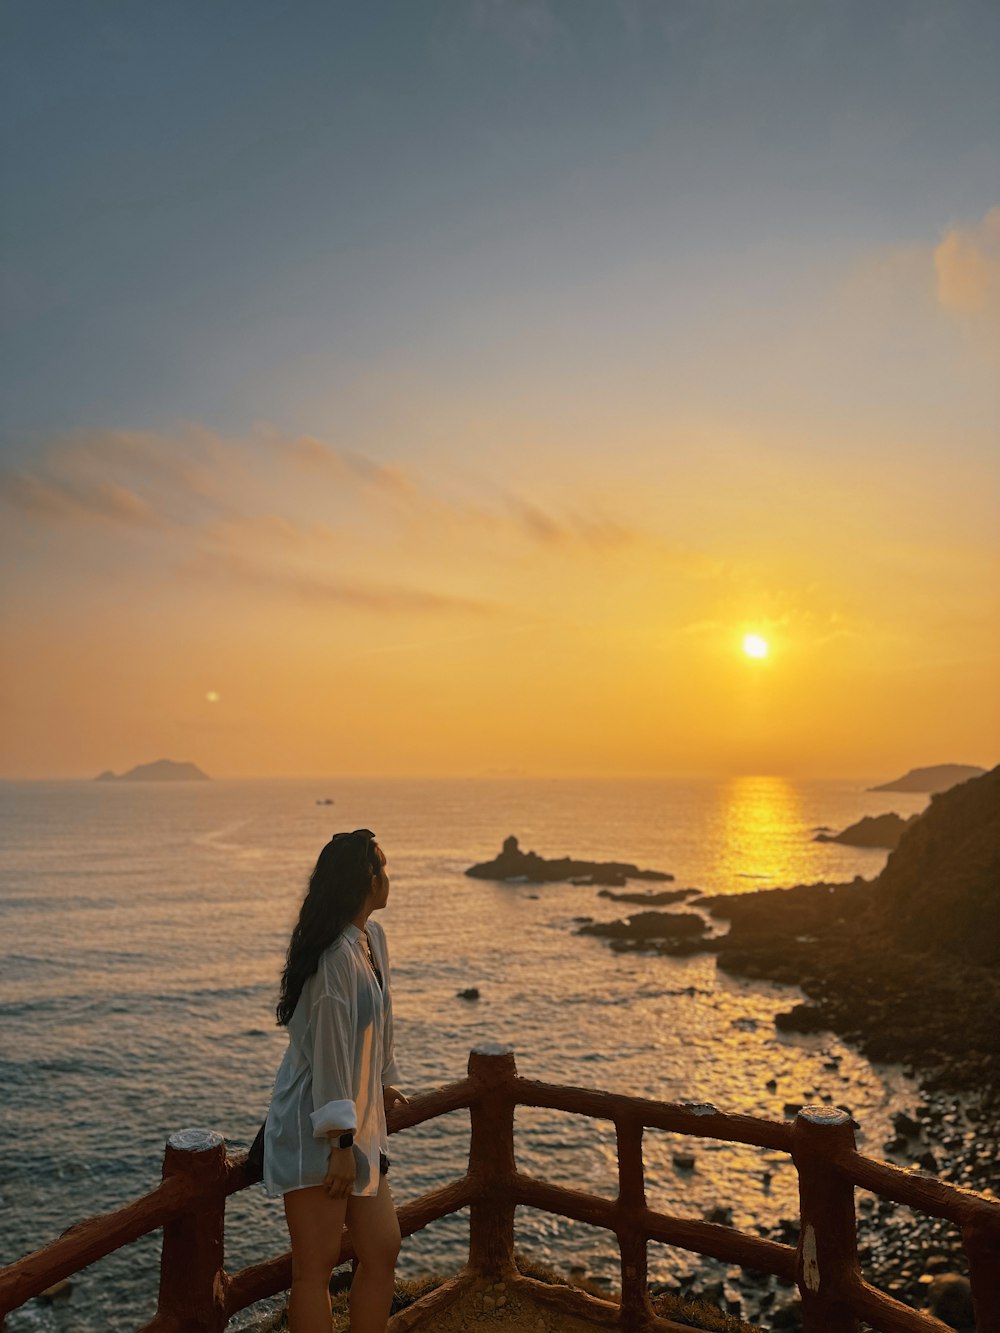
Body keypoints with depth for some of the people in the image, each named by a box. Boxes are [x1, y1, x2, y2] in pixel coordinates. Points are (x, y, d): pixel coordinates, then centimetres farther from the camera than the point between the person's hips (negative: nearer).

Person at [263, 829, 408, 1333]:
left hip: (358, 1125, 9)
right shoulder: (337, 954, -24)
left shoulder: (373, 937, 4)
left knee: (383, 1249, 14)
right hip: (316, 1131, -9)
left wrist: (385, 1083, 25)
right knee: (316, 1266, 4)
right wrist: (342, 1142, -18)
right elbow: (327, 1050, -22)